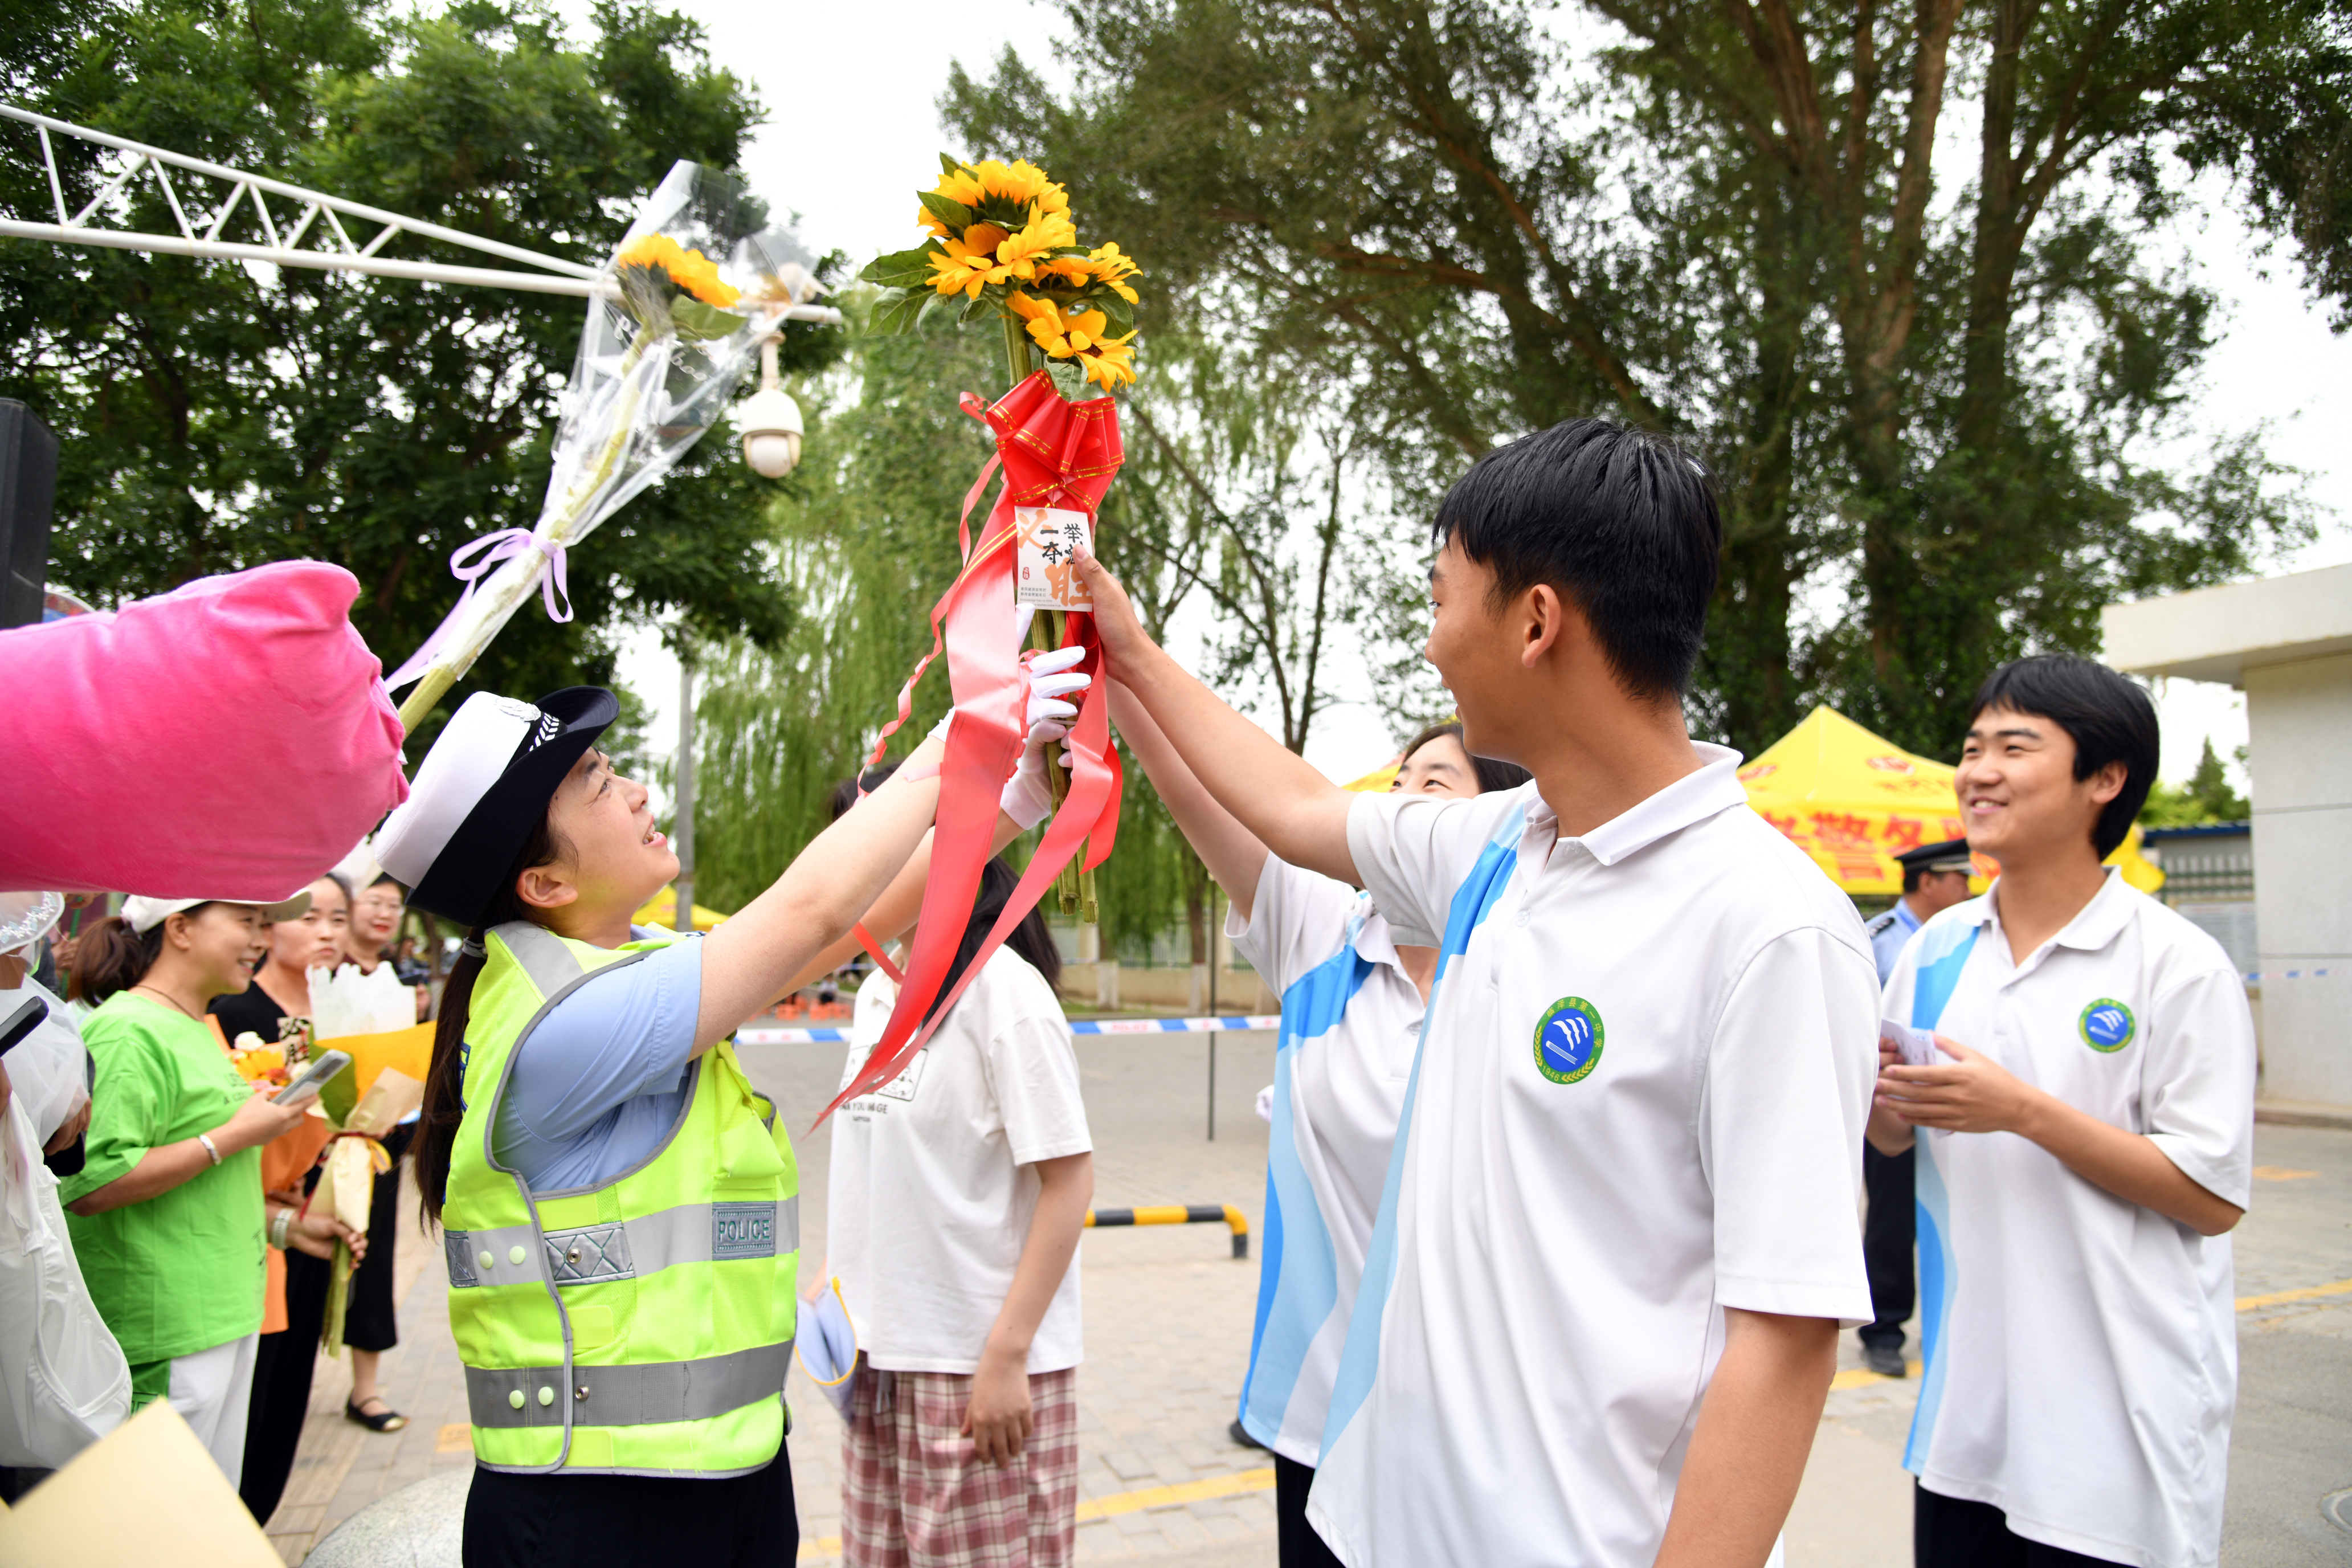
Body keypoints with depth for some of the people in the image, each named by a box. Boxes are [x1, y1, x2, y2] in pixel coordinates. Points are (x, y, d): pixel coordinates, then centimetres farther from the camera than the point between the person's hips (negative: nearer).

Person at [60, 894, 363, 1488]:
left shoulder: (196, 1030, 16)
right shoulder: (129, 1031, -15)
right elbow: (90, 1186, -26)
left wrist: (287, 1224, 17)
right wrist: (233, 1136, -19)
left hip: (225, 1312, 10)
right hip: (165, 1332, -10)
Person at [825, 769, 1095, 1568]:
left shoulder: (1003, 988, -14)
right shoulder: (877, 990, 8)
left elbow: (1070, 1180, -16)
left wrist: (1008, 1354, -18)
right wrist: (837, 1287, 10)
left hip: (978, 1361, -7)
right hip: (881, 1352, 7)